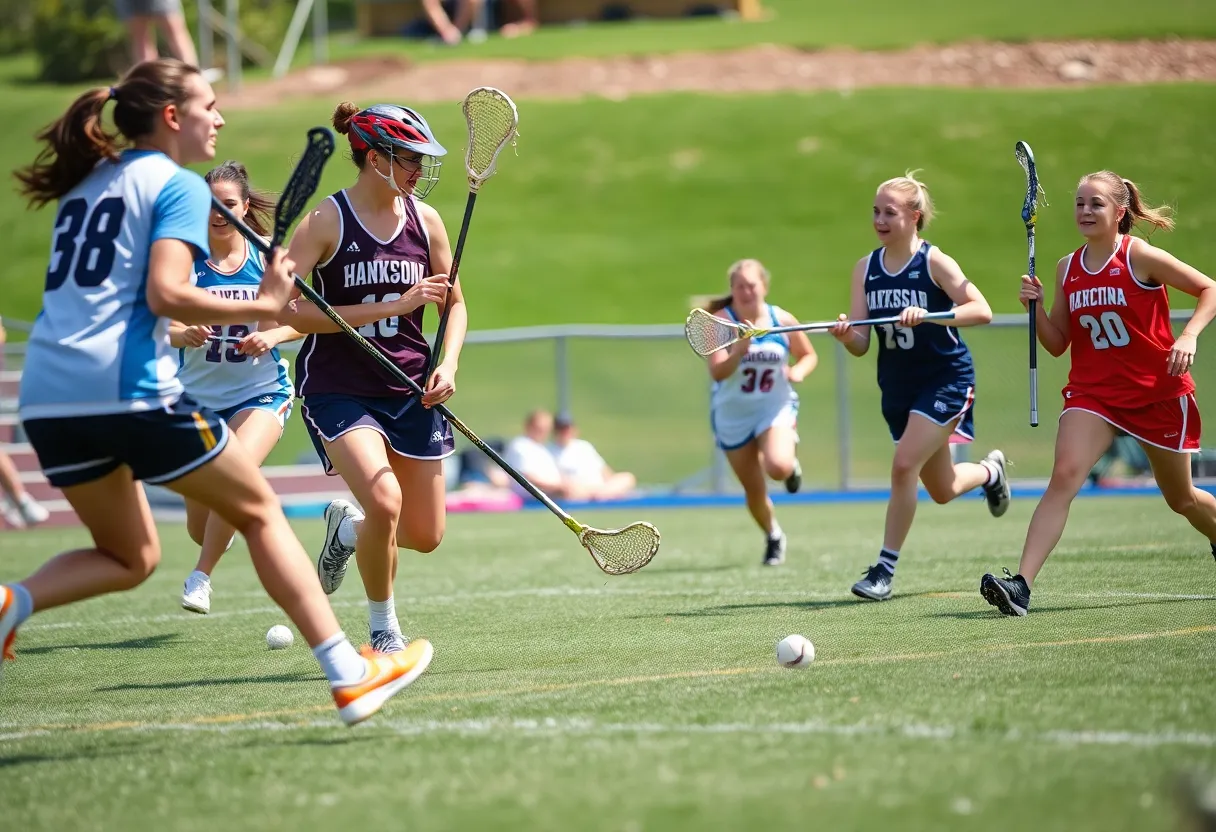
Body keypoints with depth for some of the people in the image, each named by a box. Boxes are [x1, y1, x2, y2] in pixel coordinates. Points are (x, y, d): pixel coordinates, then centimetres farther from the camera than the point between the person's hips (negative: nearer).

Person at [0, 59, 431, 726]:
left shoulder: (84, 186, 22)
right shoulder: (178, 184, -1)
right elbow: (164, 293, -15)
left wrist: (180, 329, 27)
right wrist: (263, 305, -7)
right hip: (132, 391, -7)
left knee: (129, 557, 20)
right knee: (259, 512, 9)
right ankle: (348, 675, 6)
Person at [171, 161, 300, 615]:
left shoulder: (268, 258, -4)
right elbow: (162, 325, -13)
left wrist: (270, 336, -19)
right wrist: (183, 334, -36)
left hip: (262, 392, -1)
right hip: (198, 395, 1)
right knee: (200, 528, 7)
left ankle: (200, 577, -16)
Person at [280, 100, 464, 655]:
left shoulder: (424, 219, 3)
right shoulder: (327, 220, -11)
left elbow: (454, 302, 15)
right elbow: (291, 312, -19)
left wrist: (448, 365, -4)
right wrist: (394, 306, -22)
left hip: (412, 391, 5)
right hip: (338, 388, -5)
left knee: (425, 535, 3)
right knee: (384, 501, -26)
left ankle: (347, 528, 38)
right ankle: (383, 630, -1)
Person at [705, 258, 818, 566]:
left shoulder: (782, 320, -7)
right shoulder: (720, 321, -13)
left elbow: (809, 355, 8)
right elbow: (717, 372, -22)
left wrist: (798, 372, -13)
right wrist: (739, 351, -39)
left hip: (776, 408, 0)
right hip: (732, 415, 0)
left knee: (778, 467, -28)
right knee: (753, 488, 7)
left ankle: (792, 461, 10)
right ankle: (773, 538, 34)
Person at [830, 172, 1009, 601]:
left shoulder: (934, 263, -12)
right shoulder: (865, 269, 2)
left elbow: (981, 310, -22)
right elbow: (861, 344, 0)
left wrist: (928, 315, -35)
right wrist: (845, 335, -24)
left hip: (946, 380, -6)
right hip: (897, 386, 6)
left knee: (904, 466, -22)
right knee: (942, 491, 16)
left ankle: (885, 569, -12)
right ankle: (990, 471, 51)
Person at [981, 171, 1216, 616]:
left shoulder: (1140, 257, -10)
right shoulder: (1068, 269, 4)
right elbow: (1057, 343, 10)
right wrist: (1036, 306, -7)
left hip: (1159, 392, -3)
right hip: (1092, 391, 3)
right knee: (1063, 477, -20)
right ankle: (1020, 585, -29)